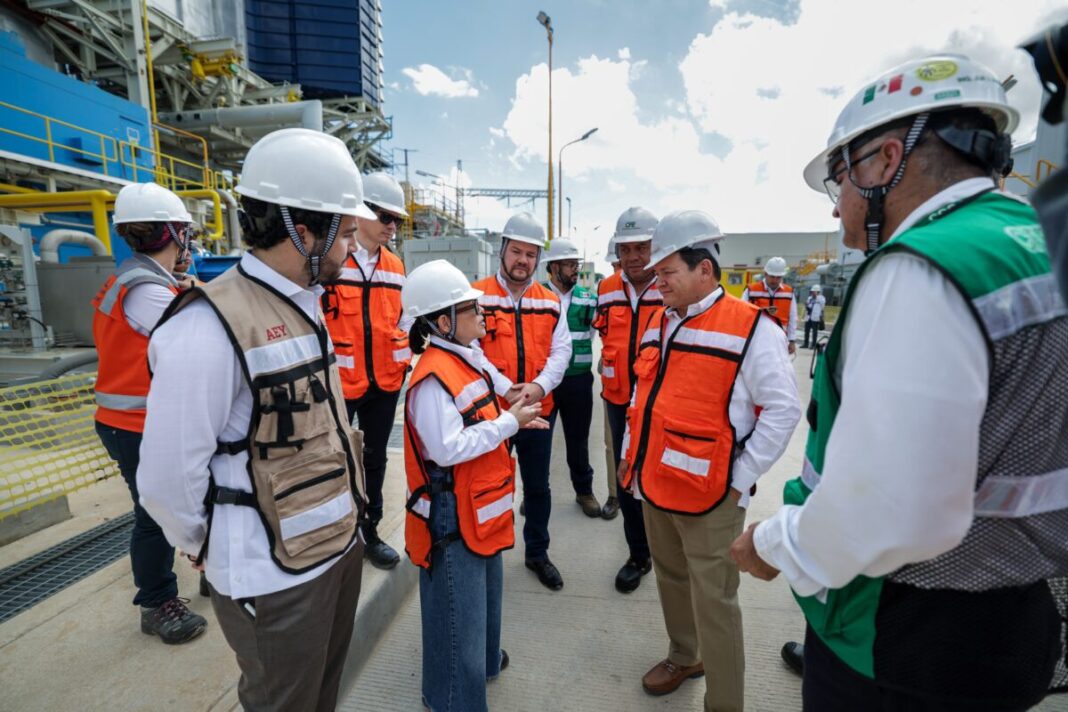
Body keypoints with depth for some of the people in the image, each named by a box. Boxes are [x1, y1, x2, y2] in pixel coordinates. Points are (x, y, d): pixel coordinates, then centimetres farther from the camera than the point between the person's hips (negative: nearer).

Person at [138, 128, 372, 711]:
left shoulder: (305, 305, 5)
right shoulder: (210, 328, -24)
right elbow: (168, 480, -19)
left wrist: (342, 515, 15)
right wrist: (209, 550, -1)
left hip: (340, 543, 8)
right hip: (274, 577, -7)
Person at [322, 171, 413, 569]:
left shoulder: (395, 267, 9)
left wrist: (403, 362, 7)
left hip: (385, 383, 6)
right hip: (338, 382, -5)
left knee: (374, 458, 17)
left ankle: (369, 533, 34)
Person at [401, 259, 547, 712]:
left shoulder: (466, 361, 6)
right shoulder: (433, 378, -24)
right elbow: (448, 449, -29)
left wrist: (513, 421, 0)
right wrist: (509, 423, -22)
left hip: (479, 506, 10)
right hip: (452, 515, -10)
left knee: (484, 592, 28)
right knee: (456, 607, 9)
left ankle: (482, 657, 52)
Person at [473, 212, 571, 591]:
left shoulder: (551, 302, 5)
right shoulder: (478, 296, -6)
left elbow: (561, 351, 0)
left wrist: (540, 386, -17)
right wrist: (505, 389, -22)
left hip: (539, 411, 3)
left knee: (538, 486, 17)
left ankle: (537, 552, 38)